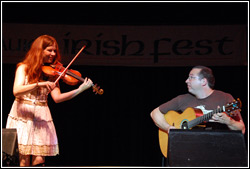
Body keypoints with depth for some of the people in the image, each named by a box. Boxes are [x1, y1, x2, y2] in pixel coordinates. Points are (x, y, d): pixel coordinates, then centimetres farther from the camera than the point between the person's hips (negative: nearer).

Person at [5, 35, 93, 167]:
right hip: (22, 116, -3)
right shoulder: (24, 68, -1)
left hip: (41, 117, 3)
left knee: (39, 161, -5)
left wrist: (80, 89, -16)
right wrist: (40, 84, -30)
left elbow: (57, 97, -4)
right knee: (24, 162, -6)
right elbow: (16, 91, -17)